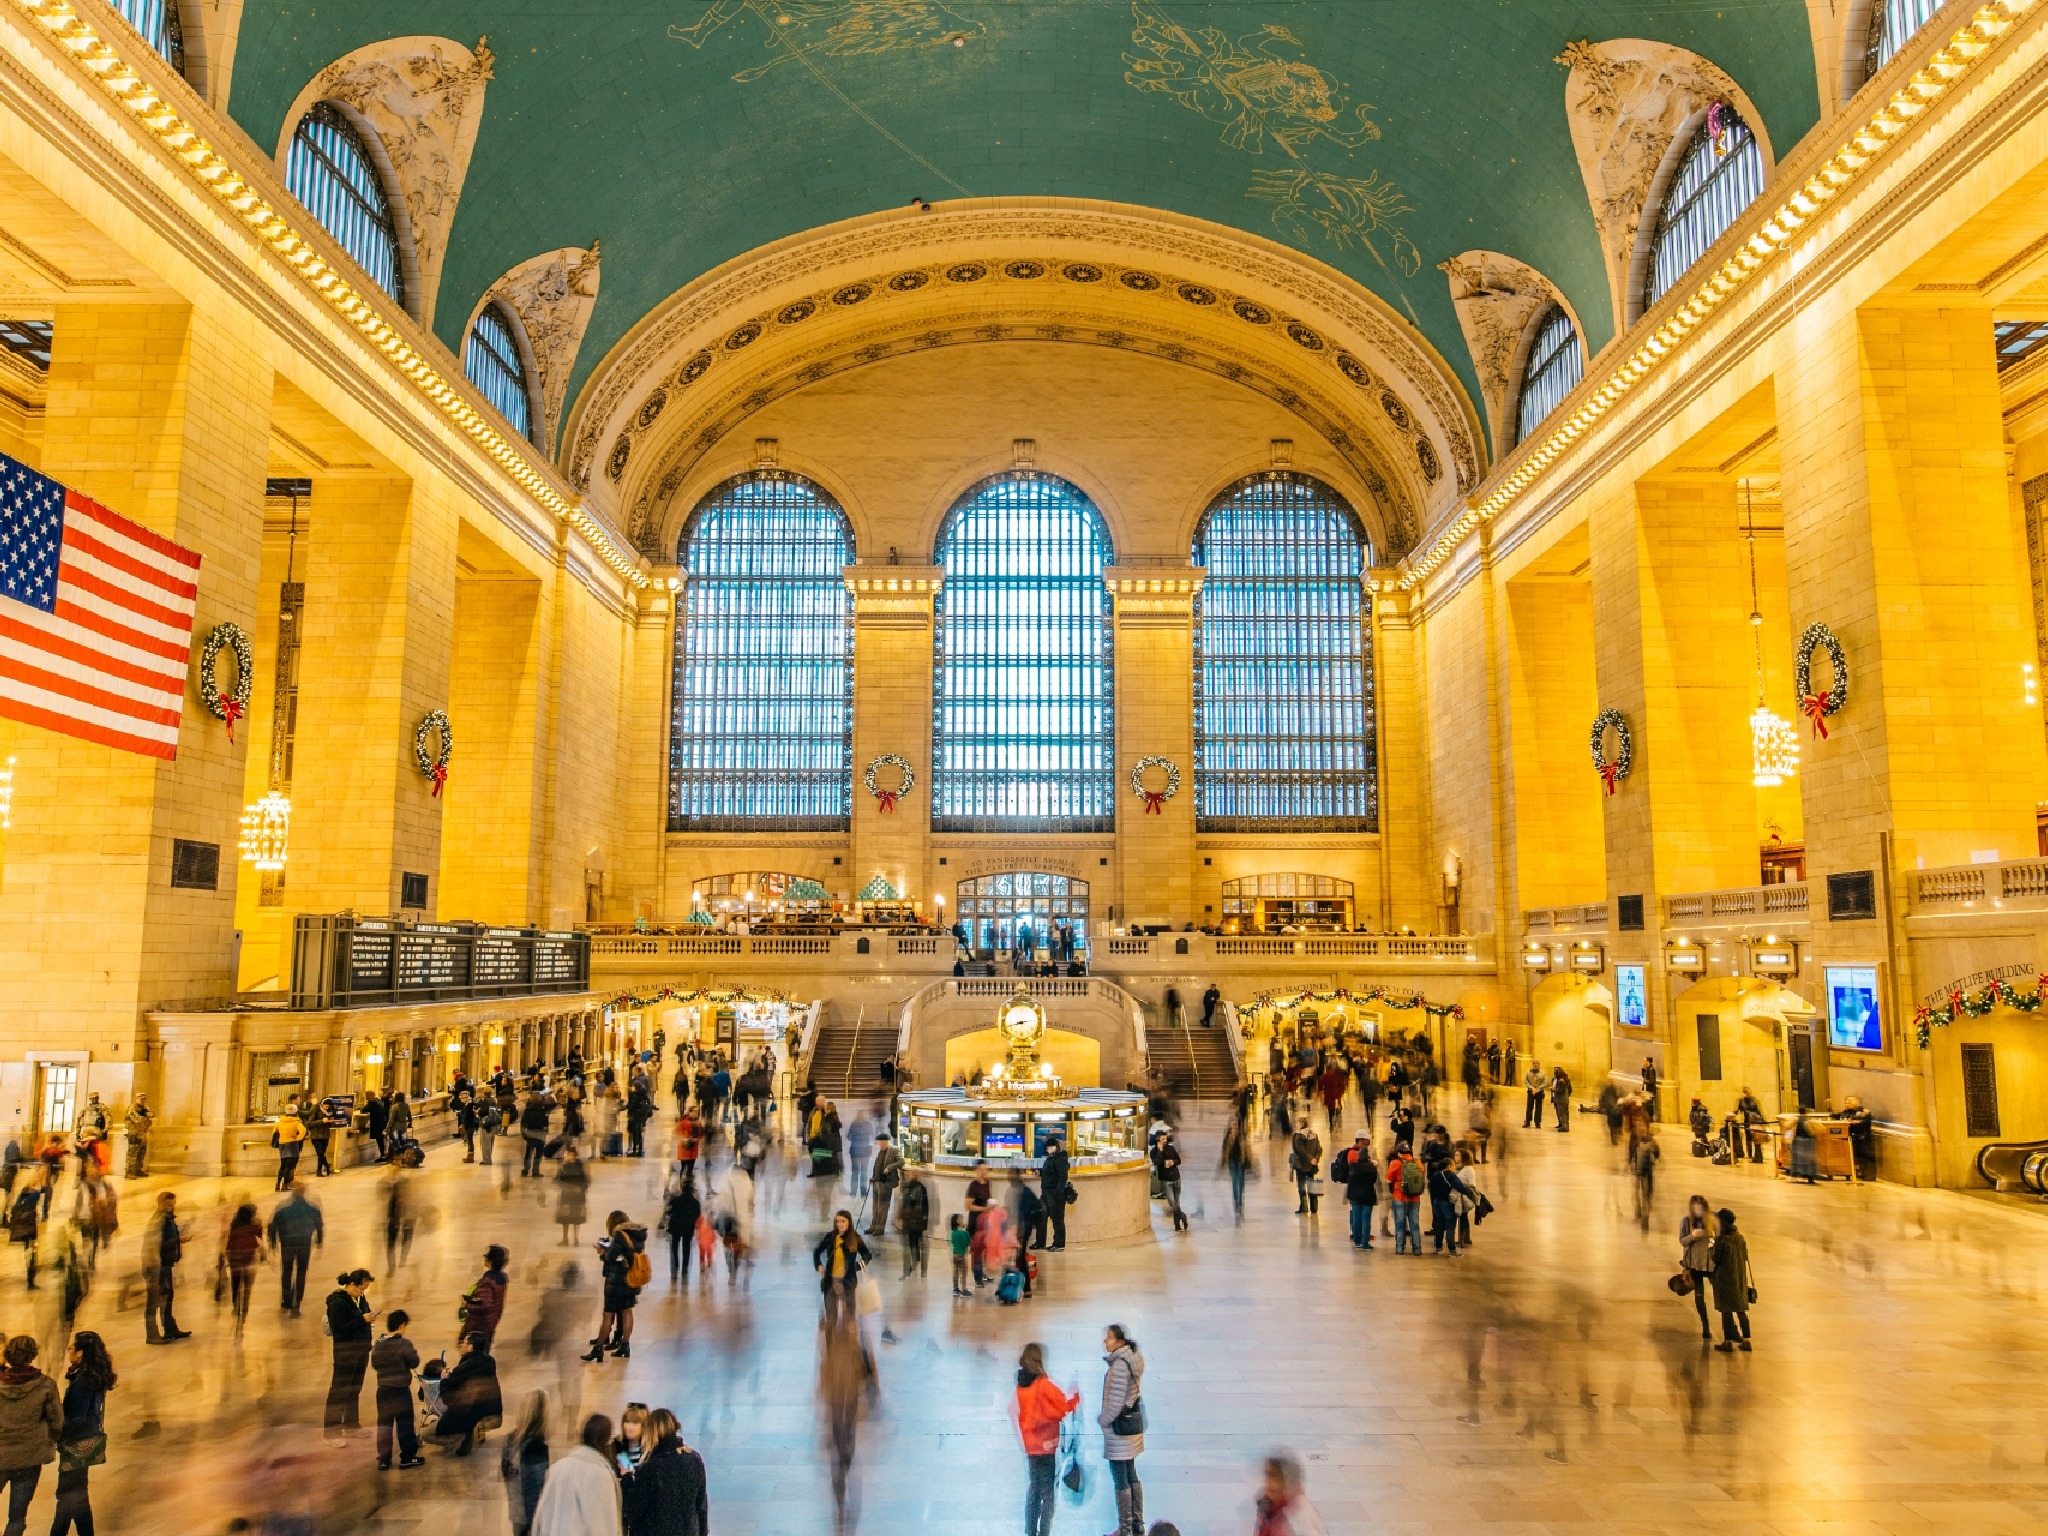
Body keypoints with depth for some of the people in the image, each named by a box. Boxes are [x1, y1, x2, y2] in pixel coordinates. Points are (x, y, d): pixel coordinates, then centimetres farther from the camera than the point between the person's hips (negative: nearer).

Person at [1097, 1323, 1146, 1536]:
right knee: (1131, 1475, 17)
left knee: (1120, 1479, 1)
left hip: (1119, 1425, -10)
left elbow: (1116, 1401, -24)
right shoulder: (1131, 1360, 6)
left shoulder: (1120, 1365, -23)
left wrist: (1102, 1420, -7)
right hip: (1133, 1421, 10)